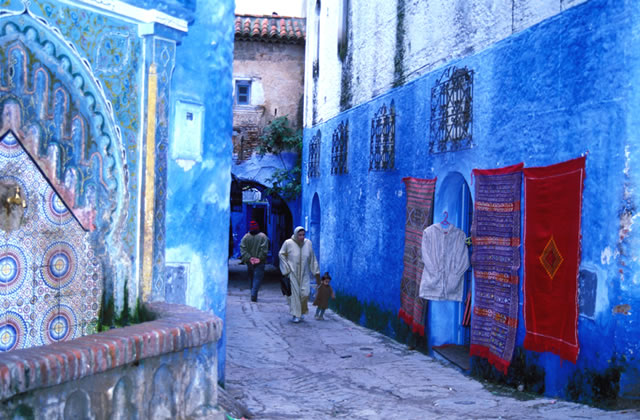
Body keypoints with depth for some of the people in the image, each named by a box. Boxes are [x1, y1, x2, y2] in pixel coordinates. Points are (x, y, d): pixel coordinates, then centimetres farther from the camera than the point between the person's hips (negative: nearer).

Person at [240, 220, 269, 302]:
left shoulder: (245, 237, -1)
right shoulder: (263, 236, -7)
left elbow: (243, 249, -7)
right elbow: (264, 249, -14)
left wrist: (249, 258, -9)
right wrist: (260, 258, -9)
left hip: (249, 262, 3)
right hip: (260, 262, -3)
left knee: (251, 278, 16)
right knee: (257, 278, -3)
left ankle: (253, 294, 20)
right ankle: (254, 295, -15)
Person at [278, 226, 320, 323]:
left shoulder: (308, 243, -4)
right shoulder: (288, 243, -12)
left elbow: (312, 259, 4)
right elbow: (281, 254, 0)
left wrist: (316, 273, 5)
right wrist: (286, 269, -4)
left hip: (304, 274, 2)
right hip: (292, 274, -2)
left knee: (305, 293, -5)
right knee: (294, 293, -1)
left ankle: (302, 311, 22)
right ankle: (295, 315, 11)